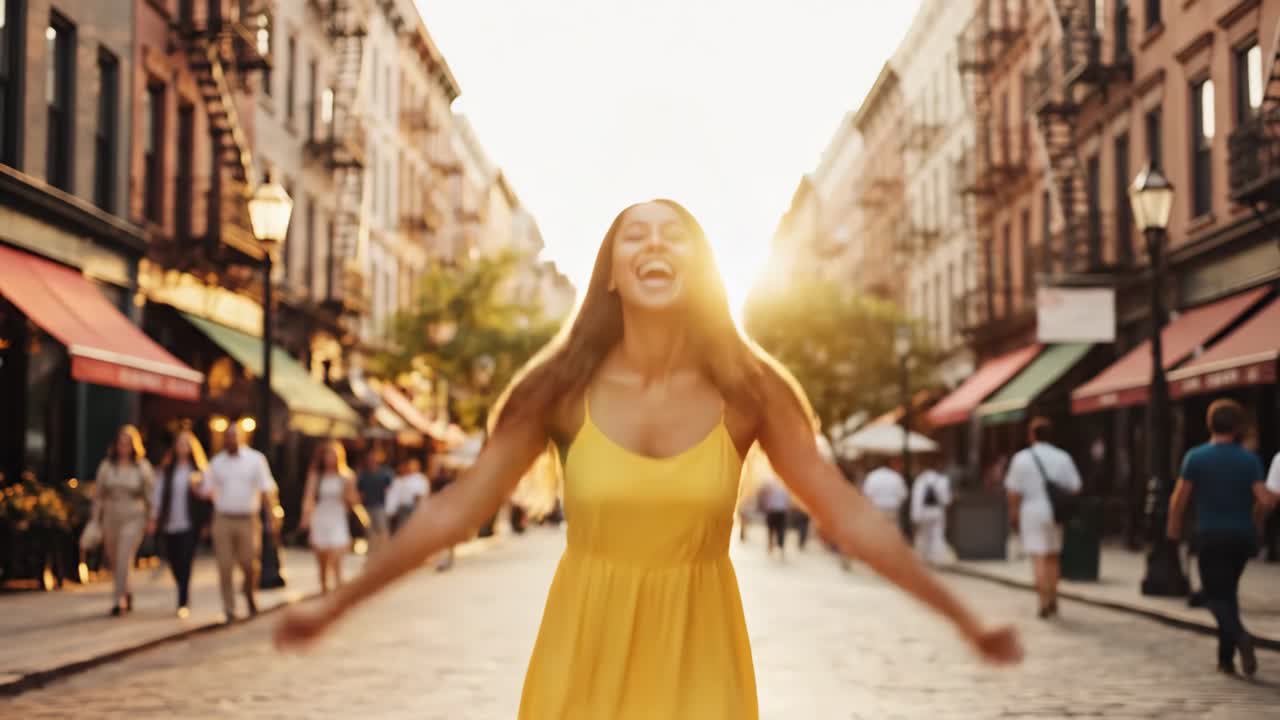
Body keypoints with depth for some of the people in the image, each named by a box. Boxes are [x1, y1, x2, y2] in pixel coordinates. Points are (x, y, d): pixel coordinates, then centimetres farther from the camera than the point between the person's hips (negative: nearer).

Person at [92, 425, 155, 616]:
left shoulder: (142, 467, 0)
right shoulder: (107, 466, 5)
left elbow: (151, 494, 4)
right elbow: (98, 494, 9)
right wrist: (96, 519, 5)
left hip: (133, 519, -3)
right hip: (111, 518, 3)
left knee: (124, 559, -16)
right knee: (114, 561, 11)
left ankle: (119, 601, -13)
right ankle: (127, 594, 33)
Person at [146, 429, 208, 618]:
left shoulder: (198, 469, 3)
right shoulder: (167, 468, 9)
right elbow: (159, 493, 8)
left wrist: (196, 487, -18)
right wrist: (154, 519, 5)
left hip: (189, 523, -3)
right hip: (169, 523, 3)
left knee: (185, 562, -9)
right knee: (174, 563, 7)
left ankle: (183, 603, -8)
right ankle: (185, 597, 28)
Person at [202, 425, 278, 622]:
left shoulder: (256, 459, 3)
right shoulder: (216, 462, 10)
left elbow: (266, 489, -1)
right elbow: (209, 491, 15)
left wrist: (272, 512, -12)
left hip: (248, 519, -2)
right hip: (223, 519, 2)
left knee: (249, 565, -4)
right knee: (225, 567, -2)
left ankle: (249, 595, 24)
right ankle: (229, 610, 4)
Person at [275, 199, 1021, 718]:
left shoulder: (747, 391, -8)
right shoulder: (563, 390, -8)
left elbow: (849, 514, -4)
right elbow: (456, 510, -3)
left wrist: (965, 618, -4)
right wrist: (336, 605, -2)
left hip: (698, 650, 0)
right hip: (586, 648, 0)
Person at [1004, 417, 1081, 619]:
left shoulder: (1022, 458, -4)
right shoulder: (1063, 457, 3)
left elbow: (1014, 491, -4)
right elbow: (1074, 487, 2)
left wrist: (1013, 514, 7)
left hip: (1033, 511, -3)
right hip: (1057, 513, 3)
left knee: (1038, 557, -4)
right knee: (1052, 556, 16)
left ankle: (1044, 602, -12)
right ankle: (1052, 600, 23)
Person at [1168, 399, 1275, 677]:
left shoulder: (1195, 457, -6)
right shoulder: (1250, 460, -3)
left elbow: (1179, 499, -5)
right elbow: (1264, 500, -12)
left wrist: (1173, 528, 11)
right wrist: (1270, 500, 13)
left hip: (1211, 536, -3)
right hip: (1242, 536, 3)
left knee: (1216, 596, 0)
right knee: (1229, 592, 17)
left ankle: (1240, 636, -28)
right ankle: (1226, 657, 17)